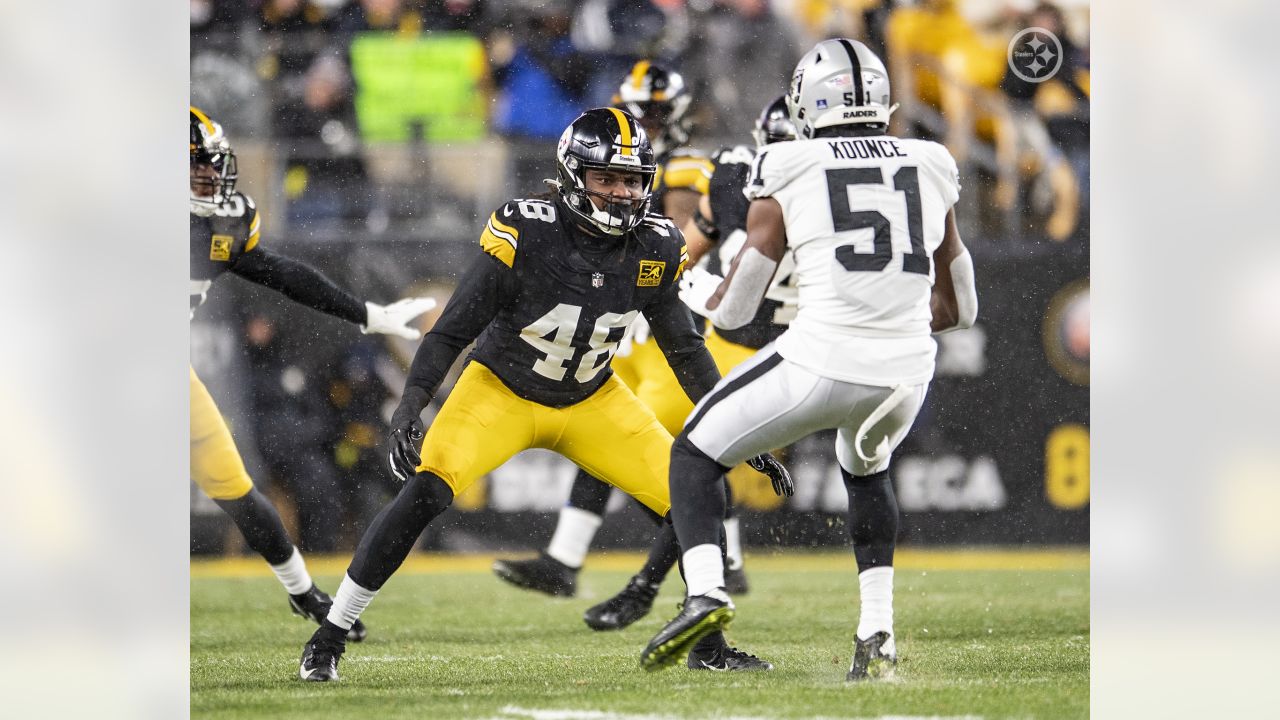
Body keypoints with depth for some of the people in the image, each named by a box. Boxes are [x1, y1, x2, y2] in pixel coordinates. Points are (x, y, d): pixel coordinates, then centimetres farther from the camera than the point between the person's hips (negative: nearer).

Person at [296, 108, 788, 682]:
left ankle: (708, 644, 14)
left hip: (590, 402, 4)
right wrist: (410, 407, -33)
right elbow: (452, 330, -20)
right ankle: (329, 639, -15)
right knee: (426, 491, -27)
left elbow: (686, 350, 3)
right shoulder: (525, 235, -25)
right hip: (500, 392, -4)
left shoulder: (653, 250, -11)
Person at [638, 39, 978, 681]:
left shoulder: (788, 175, 3)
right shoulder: (930, 169, 13)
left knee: (695, 455, 17)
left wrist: (696, 291, 30)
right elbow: (957, 306, 20)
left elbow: (733, 308, 8)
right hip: (907, 372, 4)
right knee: (866, 471, 36)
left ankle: (705, 592, -7)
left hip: (821, 361, -4)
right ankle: (877, 636, 25)